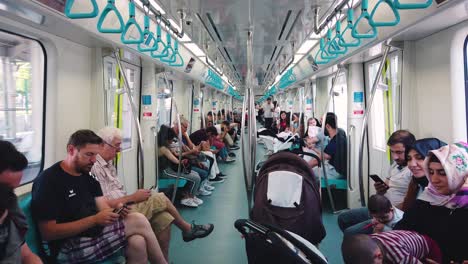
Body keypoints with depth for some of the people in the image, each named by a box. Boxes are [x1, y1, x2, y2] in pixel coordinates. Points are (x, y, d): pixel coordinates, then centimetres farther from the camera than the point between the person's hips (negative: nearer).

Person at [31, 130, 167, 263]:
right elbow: (48, 233, -18)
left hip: (93, 232, 7)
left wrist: (115, 211, -19)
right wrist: (94, 220, -23)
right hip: (68, 247, -7)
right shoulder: (48, 181, -13)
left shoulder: (88, 176, 10)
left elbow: (103, 209, 6)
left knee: (137, 243, -22)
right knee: (139, 221, -16)